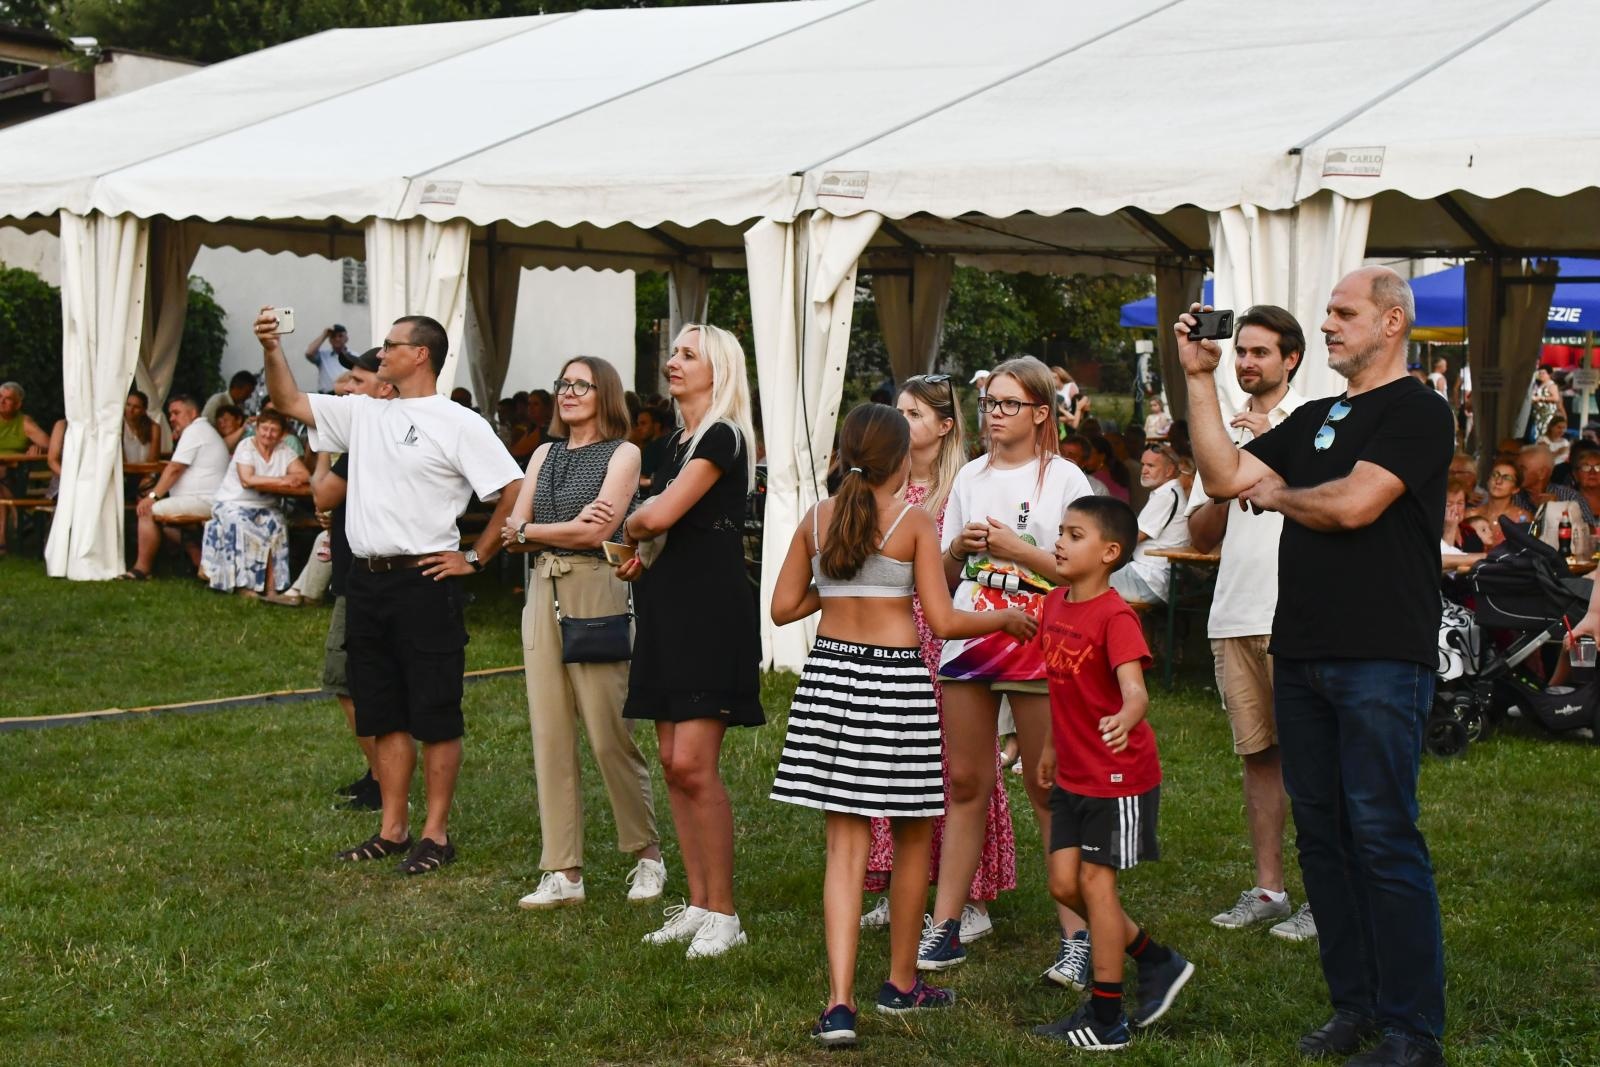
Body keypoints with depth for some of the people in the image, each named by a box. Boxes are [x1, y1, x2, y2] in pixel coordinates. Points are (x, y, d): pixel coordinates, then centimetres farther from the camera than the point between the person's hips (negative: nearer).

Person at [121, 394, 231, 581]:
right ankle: (200, 561, 11)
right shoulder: (205, 430, 25)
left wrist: (152, 496, -15)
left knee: (148, 512, -14)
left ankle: (142, 568, -10)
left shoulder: (194, 431, -8)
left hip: (202, 501, -11)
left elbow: (175, 469, -15)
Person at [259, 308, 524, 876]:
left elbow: (515, 489, -11)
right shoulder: (364, 413, 13)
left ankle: (436, 834, 6)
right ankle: (392, 829, 20)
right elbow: (290, 402, 16)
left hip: (425, 582, -7)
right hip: (366, 581, 7)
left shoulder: (458, 423, -7)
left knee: (435, 716, 0)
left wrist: (475, 558, -9)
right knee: (384, 714, 12)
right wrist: (272, 349, 1)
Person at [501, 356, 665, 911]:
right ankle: (563, 873, 6)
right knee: (549, 735, 2)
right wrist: (567, 527, -9)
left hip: (596, 590, -6)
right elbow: (512, 530, 8)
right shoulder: (545, 455, 17)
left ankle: (647, 854, 13)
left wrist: (530, 530, -1)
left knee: (609, 735, -5)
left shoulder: (622, 454, 0)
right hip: (543, 592, 6)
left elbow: (597, 532, -12)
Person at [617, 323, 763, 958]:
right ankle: (698, 904, 14)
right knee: (673, 762, 7)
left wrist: (632, 527, 2)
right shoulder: (676, 442, 18)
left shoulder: (722, 438, -10)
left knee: (694, 764, -12)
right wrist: (643, 553, 1)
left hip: (710, 612, -9)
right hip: (666, 609, 9)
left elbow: (659, 516, -20)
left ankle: (723, 914, -4)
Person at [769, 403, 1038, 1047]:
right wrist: (1006, 619, 7)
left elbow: (783, 608, 7)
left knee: (846, 843, 4)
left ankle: (840, 1001, -8)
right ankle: (902, 984, 27)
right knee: (912, 836, 16)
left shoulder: (816, 519, 4)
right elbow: (943, 621, -9)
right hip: (896, 680, -3)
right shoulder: (914, 523, -7)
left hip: (830, 673, 4)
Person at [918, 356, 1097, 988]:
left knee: (1048, 789, -4)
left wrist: (1015, 548, -14)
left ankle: (1076, 936, 0)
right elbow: (945, 578, 18)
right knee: (964, 781, 6)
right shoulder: (970, 478, 15)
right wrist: (957, 549, -3)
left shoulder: (1064, 479, 1)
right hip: (968, 640, 4)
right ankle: (943, 929, 10)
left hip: (1036, 646, -4)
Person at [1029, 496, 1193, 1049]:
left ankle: (1105, 1017, 9)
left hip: (1118, 774, -8)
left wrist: (1125, 720, -54)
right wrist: (1053, 746, 25)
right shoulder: (1055, 604, 5)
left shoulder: (1115, 616, -19)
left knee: (1095, 880, -3)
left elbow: (1135, 689, -33)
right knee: (1064, 883, 8)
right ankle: (1158, 963, 26)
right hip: (1073, 774, 8)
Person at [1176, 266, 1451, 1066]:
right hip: (1302, 655, 8)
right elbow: (1224, 475, 12)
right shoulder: (1315, 418, 19)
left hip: (1381, 661, -8)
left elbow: (1353, 503, -17)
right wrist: (1199, 378, 7)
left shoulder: (1418, 412, -5)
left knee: (1383, 837, -8)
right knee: (1322, 835, 10)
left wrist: (1275, 495, 1)